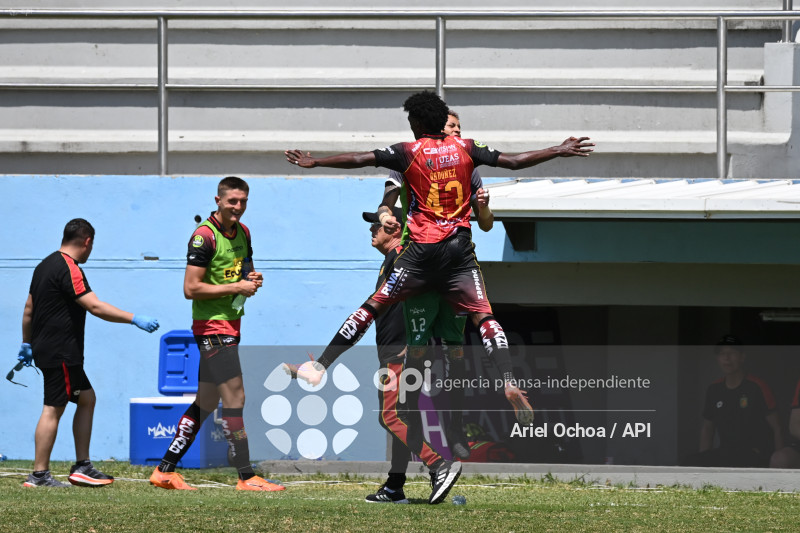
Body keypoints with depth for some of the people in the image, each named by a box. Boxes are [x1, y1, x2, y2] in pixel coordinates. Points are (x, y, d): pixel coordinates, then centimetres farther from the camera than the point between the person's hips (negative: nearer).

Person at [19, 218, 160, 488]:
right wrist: (135, 319, -23)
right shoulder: (69, 269, -16)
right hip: (60, 353, -10)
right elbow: (95, 307, -24)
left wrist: (27, 343, 31)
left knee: (87, 399, 14)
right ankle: (39, 474, -7)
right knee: (53, 410, -8)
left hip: (47, 350, 10)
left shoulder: (45, 265, 15)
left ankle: (82, 467, 13)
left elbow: (29, 308, 22)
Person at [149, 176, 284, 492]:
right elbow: (191, 288, -18)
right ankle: (246, 477, -10)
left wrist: (252, 279, 5)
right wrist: (237, 287, -17)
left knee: (206, 402, 10)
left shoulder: (243, 232, 12)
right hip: (212, 326, -9)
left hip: (231, 324, 9)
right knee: (235, 398, -11)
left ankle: (165, 470, 16)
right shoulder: (204, 237, -15)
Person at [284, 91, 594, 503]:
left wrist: (315, 162, 7)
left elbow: (360, 159, -4)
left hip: (422, 249, -2)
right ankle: (509, 381, -22)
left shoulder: (409, 152, -2)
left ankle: (321, 366, 5)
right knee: (483, 316, -1)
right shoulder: (465, 149, 6)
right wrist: (560, 151, 21)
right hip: (459, 249, 2)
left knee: (373, 305, 5)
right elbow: (513, 161, 10)